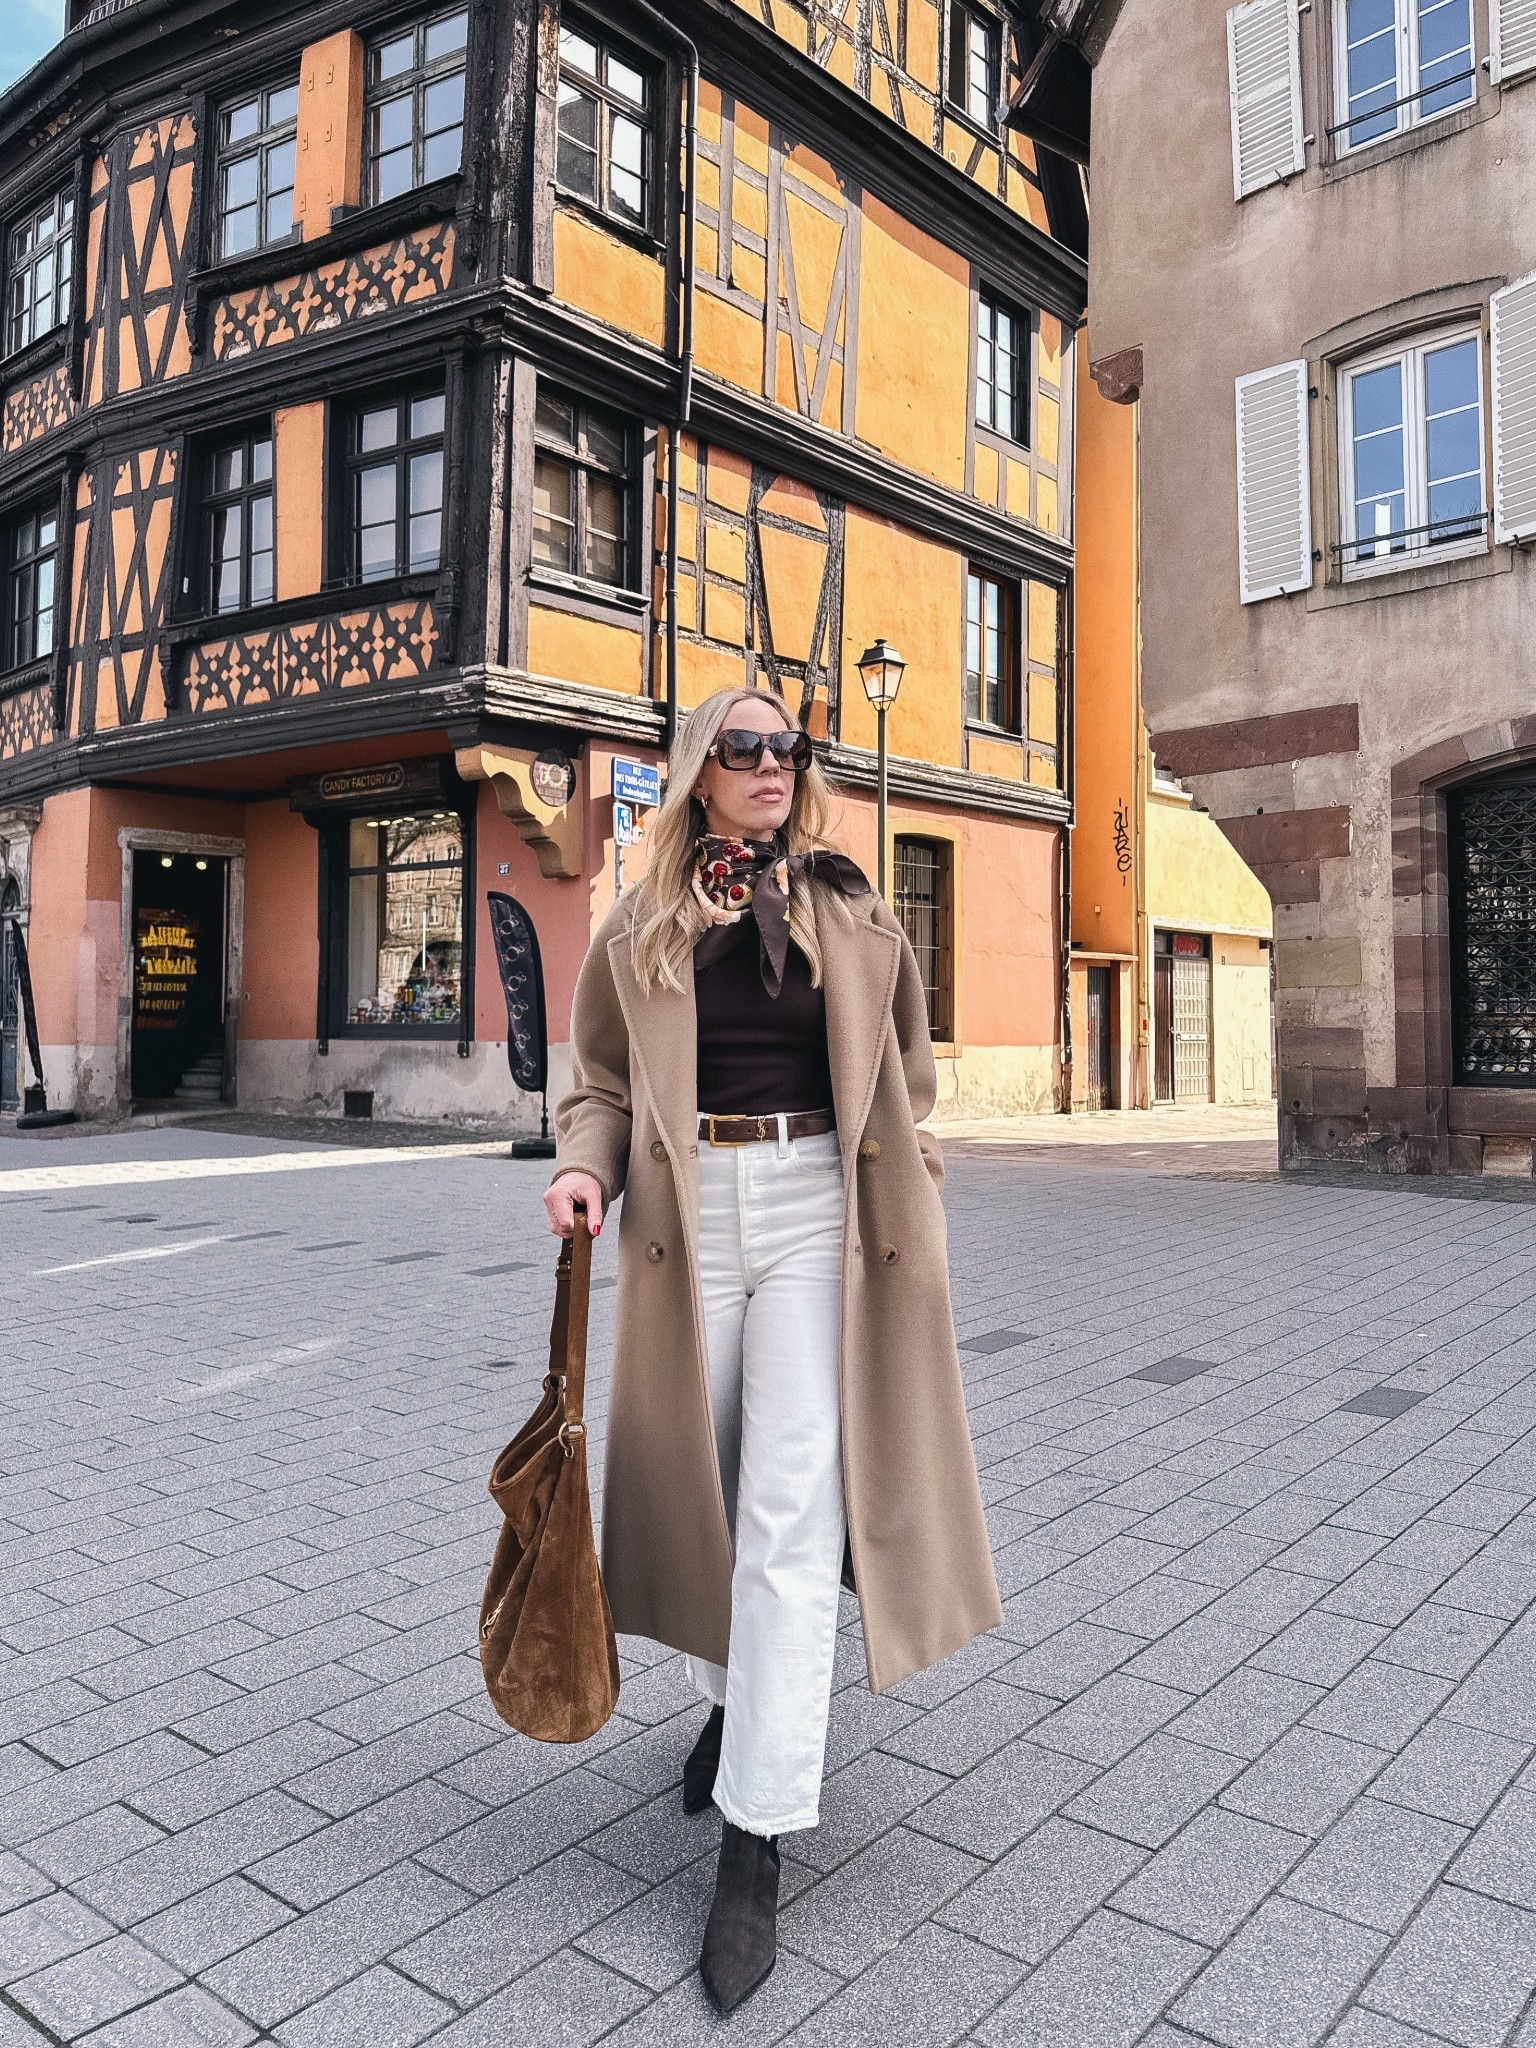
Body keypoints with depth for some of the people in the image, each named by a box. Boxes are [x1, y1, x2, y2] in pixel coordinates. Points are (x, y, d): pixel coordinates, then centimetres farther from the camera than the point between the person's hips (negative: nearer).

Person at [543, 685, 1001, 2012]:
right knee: (705, 1485, 14)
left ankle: (757, 1844, 2)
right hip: (690, 1217, 2)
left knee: (793, 1514, -7)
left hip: (815, 1211, -1)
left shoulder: (852, 916, 6)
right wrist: (583, 1168, -10)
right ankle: (738, 1697, 43)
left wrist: (910, 1222, 9)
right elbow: (604, 1083, 10)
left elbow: (903, 1086, 12)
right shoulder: (642, 927, 6)